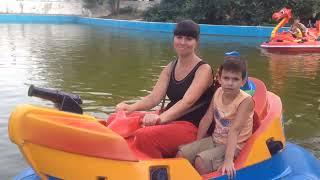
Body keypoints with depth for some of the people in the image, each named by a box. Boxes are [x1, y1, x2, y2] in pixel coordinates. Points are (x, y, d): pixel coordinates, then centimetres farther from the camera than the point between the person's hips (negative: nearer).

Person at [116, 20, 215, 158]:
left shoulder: (203, 69, -8)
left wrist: (161, 118, -39)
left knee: (144, 136, -32)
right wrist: (132, 107, -20)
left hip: (191, 128, -7)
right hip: (169, 121, 7)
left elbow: (188, 101, -23)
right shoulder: (170, 68, 12)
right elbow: (154, 97, -1)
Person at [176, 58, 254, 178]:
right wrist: (196, 146, 6)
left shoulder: (246, 100, -20)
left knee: (201, 160, -25)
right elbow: (207, 119, 3)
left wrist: (228, 160, -37)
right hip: (214, 140, 6)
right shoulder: (218, 92, -2)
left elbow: (234, 130, -31)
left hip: (233, 146, -6)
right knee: (181, 154, -6)